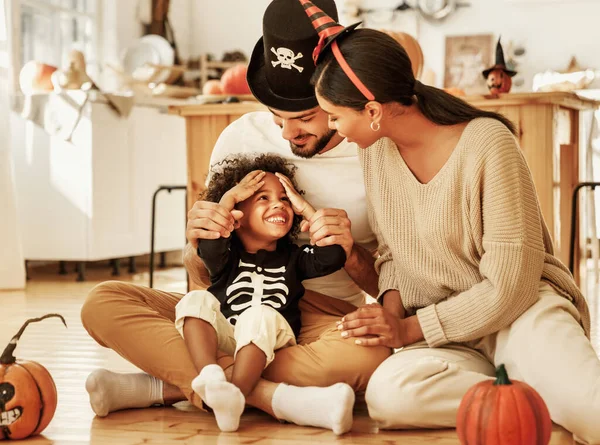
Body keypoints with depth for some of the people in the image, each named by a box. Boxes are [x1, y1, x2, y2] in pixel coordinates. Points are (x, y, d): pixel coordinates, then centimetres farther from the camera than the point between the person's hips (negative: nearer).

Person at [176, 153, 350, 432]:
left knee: (259, 316, -32)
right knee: (197, 300, -23)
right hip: (223, 339, 1)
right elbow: (209, 246, -10)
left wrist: (305, 208, 8)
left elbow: (333, 257, 2)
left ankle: (236, 393, -49)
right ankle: (210, 375, -46)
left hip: (271, 342, -1)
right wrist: (229, 196, -3)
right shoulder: (228, 256, 15)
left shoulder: (293, 258, 19)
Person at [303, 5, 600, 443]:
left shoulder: (488, 146, -17)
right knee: (388, 392, -33)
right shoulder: (376, 147, 1)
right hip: (445, 339, 5)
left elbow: (509, 286, -14)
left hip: (518, 310, -5)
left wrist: (411, 329, -13)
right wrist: (392, 310, -6)